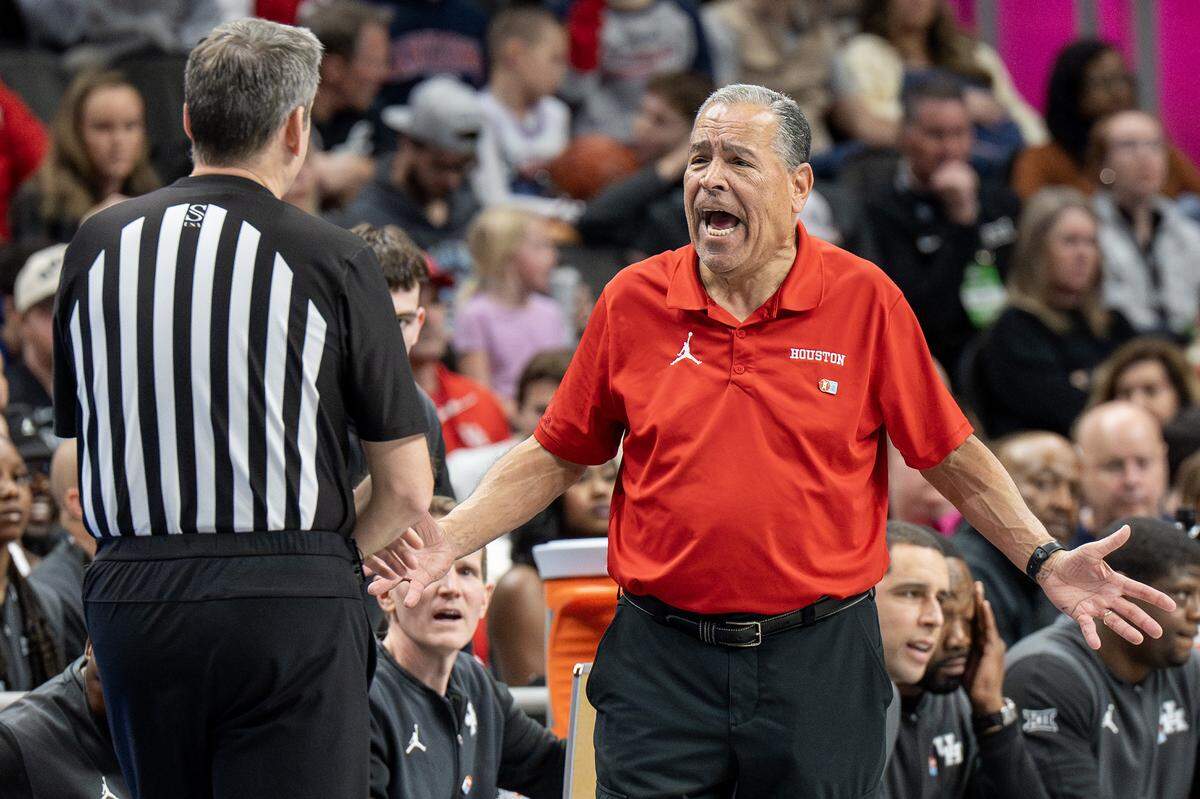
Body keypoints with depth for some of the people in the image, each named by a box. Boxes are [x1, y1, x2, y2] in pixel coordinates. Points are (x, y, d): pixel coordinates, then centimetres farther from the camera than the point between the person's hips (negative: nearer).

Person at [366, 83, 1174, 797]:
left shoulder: (864, 300, -2)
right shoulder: (632, 302, 3)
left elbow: (949, 454, 4)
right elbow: (561, 454, 12)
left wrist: (1044, 558, -4)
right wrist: (449, 540, 2)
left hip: (820, 660, -1)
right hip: (662, 657, 1)